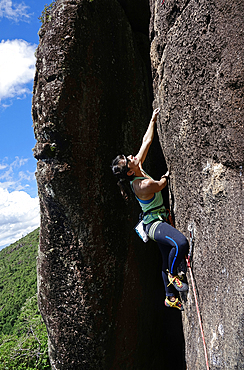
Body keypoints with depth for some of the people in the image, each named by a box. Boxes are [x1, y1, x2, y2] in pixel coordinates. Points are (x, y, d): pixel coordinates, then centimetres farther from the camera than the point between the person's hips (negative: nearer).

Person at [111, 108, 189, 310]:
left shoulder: (138, 167, -3)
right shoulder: (144, 185, -27)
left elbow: (146, 141, 4)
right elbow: (162, 184, -8)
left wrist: (153, 120, 7)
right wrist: (168, 174, 10)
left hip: (158, 221, 10)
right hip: (154, 223, -10)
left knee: (168, 259, 16)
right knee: (181, 243, -34)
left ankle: (171, 297, 32)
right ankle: (172, 275, -8)